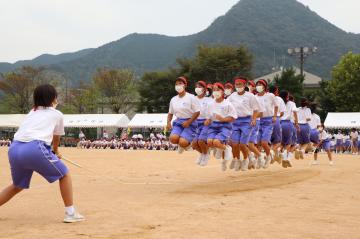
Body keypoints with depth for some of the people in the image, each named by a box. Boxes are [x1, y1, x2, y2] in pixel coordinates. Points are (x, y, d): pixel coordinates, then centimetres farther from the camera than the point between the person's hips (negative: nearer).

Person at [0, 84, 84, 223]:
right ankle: (70, 213, 7)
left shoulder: (32, 112, 32)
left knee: (18, 185, 27)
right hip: (34, 148, -6)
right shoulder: (57, 114, 17)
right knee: (64, 175, 13)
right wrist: (55, 151, 52)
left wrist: (52, 153, 55)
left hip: (14, 149, 6)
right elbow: (56, 139, 29)